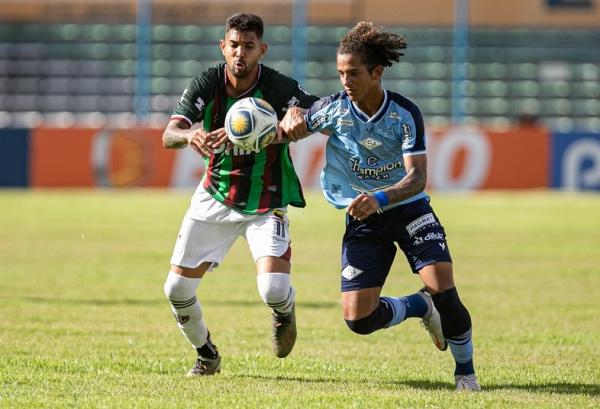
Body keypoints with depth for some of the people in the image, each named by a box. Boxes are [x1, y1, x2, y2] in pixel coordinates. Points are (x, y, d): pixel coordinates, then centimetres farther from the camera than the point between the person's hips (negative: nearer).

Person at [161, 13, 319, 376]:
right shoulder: (208, 83, -10)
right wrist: (189, 135, -44)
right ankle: (207, 354, 29)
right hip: (215, 198, 3)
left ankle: (285, 312, 18)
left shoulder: (279, 87, -18)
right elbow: (168, 136, -18)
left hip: (266, 205, -3)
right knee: (177, 290, 0)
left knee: (274, 290, -22)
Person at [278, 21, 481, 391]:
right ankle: (420, 307, 23)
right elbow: (285, 134, 4)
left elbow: (417, 177, -22)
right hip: (363, 221, 2)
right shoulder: (333, 109, -10)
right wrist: (291, 120, -21)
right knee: (358, 318, -9)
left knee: (442, 289, -20)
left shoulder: (405, 114, -15)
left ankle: (465, 370, 6)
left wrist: (379, 200, -40)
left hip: (408, 208, -2)